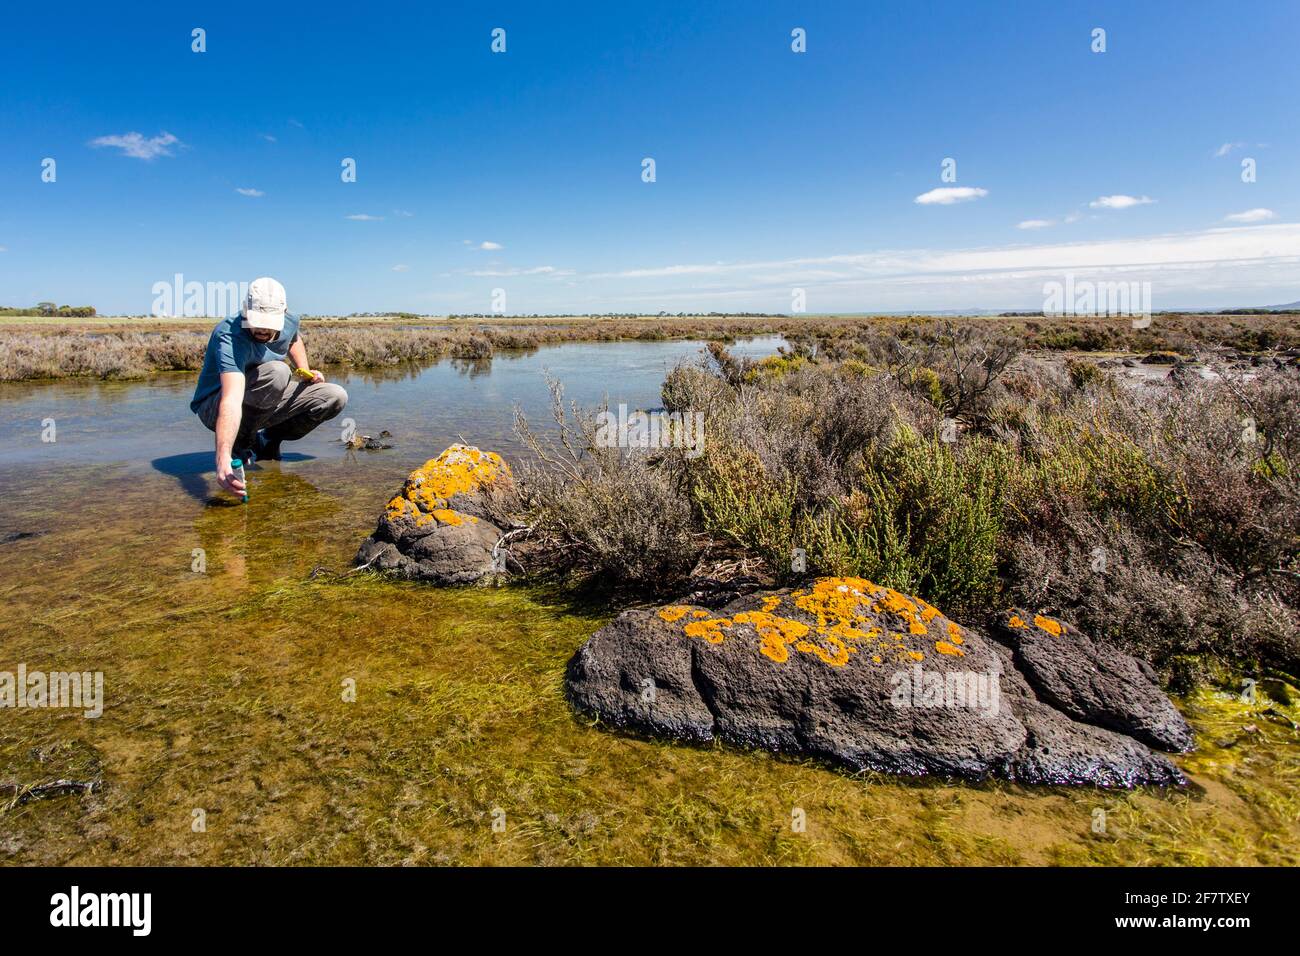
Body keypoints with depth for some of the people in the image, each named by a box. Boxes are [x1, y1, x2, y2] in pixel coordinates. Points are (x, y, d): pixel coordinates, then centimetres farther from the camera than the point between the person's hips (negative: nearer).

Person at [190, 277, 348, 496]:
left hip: (264, 401, 7)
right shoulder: (230, 337, -33)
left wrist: (305, 371, 2)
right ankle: (240, 441, -13)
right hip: (214, 407, -6)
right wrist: (223, 459, -60)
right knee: (277, 372, -35)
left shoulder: (290, 321, -12)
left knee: (335, 397, -9)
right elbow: (232, 400, -48)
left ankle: (267, 440, 5)